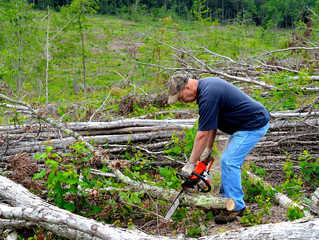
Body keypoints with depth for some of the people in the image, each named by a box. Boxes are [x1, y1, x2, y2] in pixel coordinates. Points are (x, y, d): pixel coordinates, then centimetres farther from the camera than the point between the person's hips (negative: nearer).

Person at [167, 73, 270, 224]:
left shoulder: (208, 96, -26)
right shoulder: (204, 85, 6)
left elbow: (202, 134, -23)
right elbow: (211, 122, 12)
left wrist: (190, 164, -15)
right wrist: (208, 149, 11)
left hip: (254, 125, -11)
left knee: (229, 162, -12)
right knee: (229, 160, 14)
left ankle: (236, 207, -2)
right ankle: (226, 198, 24)